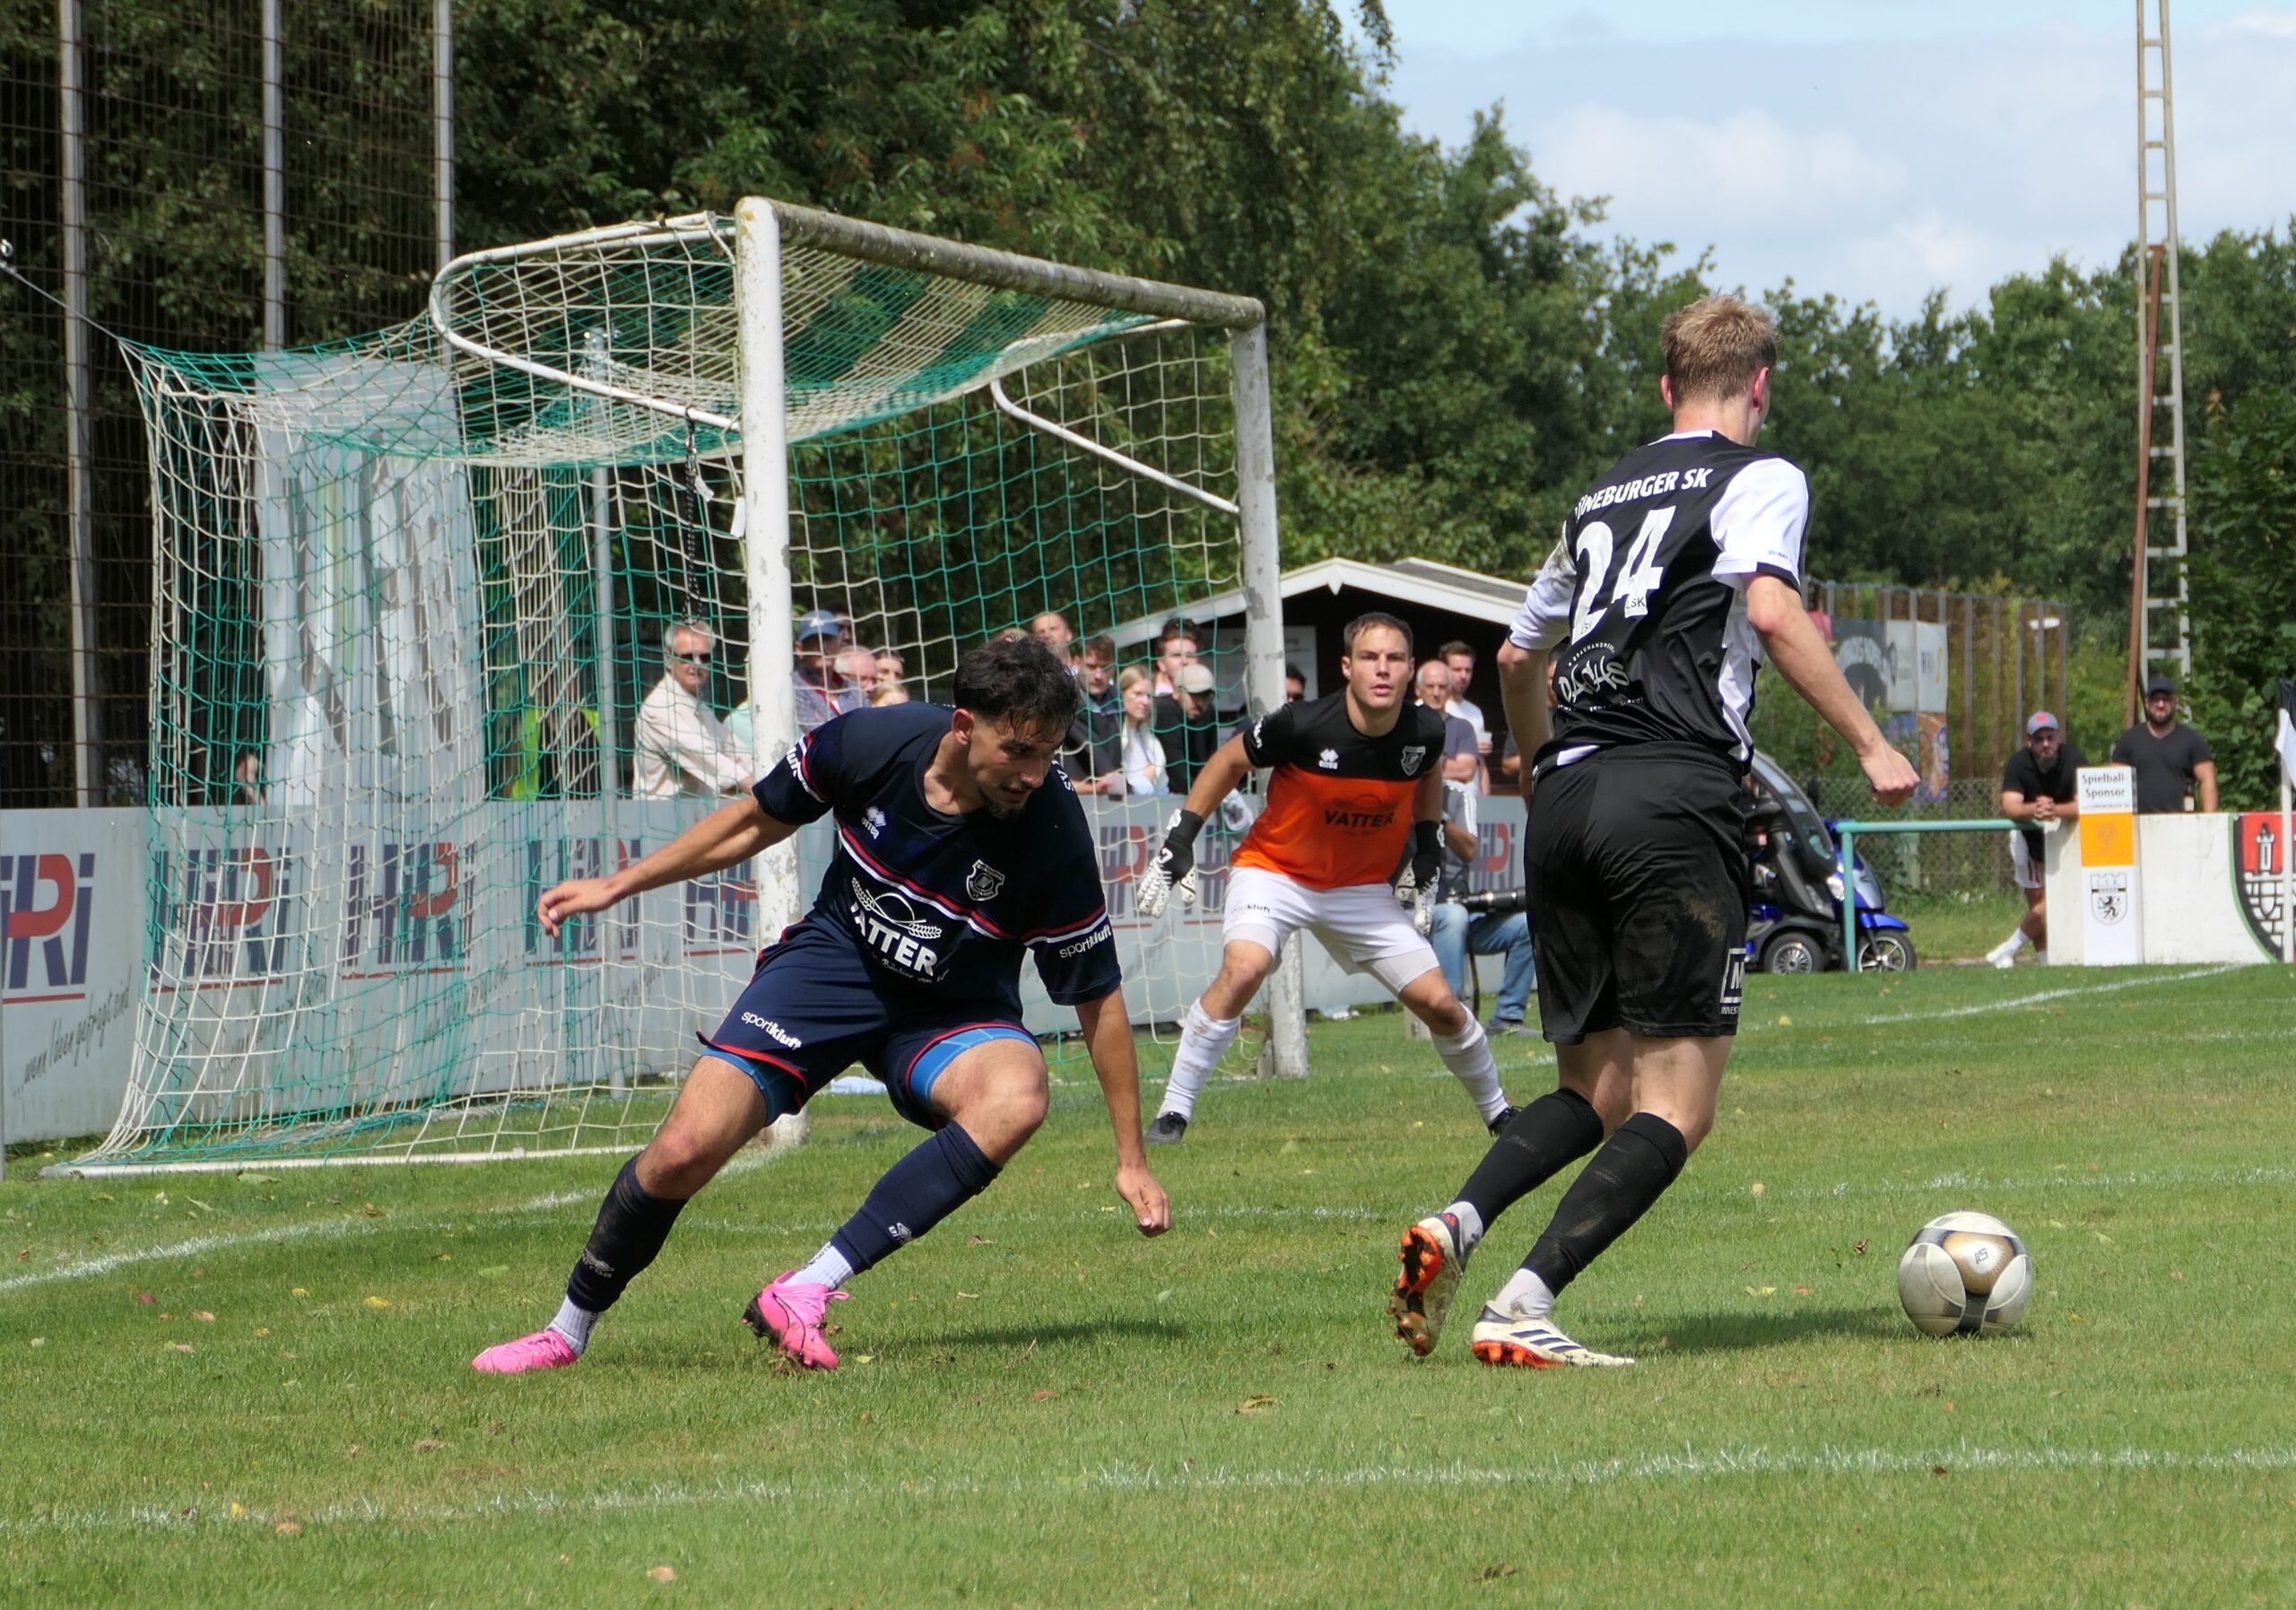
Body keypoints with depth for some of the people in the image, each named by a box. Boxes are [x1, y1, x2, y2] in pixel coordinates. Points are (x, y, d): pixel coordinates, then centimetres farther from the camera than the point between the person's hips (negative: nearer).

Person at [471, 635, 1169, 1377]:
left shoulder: (1053, 834, -25)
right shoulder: (872, 741, -21)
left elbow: (1099, 997, -12)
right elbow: (760, 820, 2)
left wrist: (1131, 1160, -10)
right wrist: (618, 886, 5)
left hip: (954, 1011, -1)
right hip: (835, 958, 1)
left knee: (1015, 1099, -36)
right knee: (684, 1151, -14)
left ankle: (805, 1292, -30)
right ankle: (567, 1333, 13)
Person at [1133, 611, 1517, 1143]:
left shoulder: (1424, 731, -14)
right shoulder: (1303, 725, -26)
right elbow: (1231, 761, -8)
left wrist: (1428, 850, 8)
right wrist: (1181, 837, -7)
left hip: (1364, 887, 4)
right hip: (1276, 870, -4)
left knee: (1439, 1004, 0)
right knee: (1244, 969, -30)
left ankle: (1497, 1111, 25)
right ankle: (1173, 1111, -20)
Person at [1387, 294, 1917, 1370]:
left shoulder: (1604, 496, 24)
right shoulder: (1761, 479, 6)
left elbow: (1518, 654, 33)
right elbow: (1772, 610, -14)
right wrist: (1869, 745, -10)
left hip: (1564, 801, 6)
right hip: (1675, 797, -6)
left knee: (1595, 1091, 15)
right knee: (1676, 1107, -4)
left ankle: (1455, 1225, -10)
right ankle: (1524, 1306, -21)